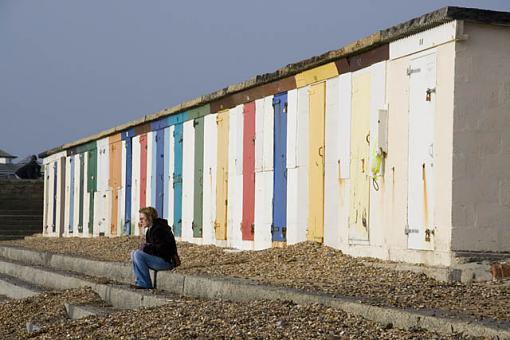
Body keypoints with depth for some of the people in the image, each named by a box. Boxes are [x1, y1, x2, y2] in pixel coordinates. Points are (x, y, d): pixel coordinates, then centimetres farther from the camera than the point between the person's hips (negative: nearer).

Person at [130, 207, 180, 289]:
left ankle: (145, 284, -17)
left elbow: (160, 249, -24)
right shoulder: (151, 228, 14)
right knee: (133, 253, 12)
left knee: (138, 254, -22)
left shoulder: (159, 229, -18)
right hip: (159, 258, 11)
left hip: (166, 261, -11)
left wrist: (145, 248, -14)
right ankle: (139, 282, 5)